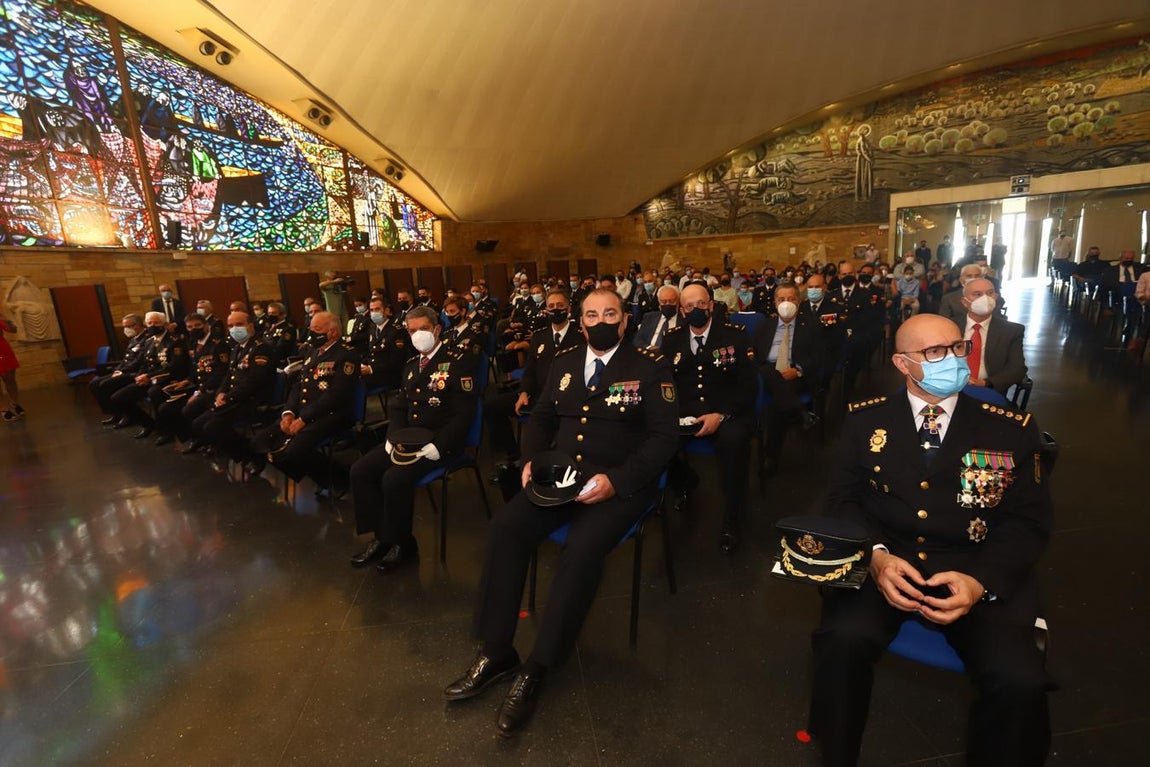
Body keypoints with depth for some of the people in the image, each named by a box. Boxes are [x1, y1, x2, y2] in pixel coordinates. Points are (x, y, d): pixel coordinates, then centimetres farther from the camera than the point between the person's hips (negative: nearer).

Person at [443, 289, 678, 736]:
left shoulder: (650, 367, -2)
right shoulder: (564, 363, 14)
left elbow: (665, 437, -8)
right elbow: (540, 419, 20)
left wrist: (616, 479, -21)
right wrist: (531, 461, 0)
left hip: (619, 484, -4)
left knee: (583, 549, -30)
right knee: (504, 528, -17)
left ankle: (535, 670, -13)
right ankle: (495, 652, -2)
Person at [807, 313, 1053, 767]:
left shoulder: (1012, 430, 7)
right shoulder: (866, 420, 6)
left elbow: (1029, 522, 4)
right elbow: (842, 500, 4)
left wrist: (980, 581, -15)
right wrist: (876, 555, -16)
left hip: (978, 574, 1)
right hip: (884, 565, -1)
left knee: (1018, 679, -26)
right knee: (843, 639, -28)